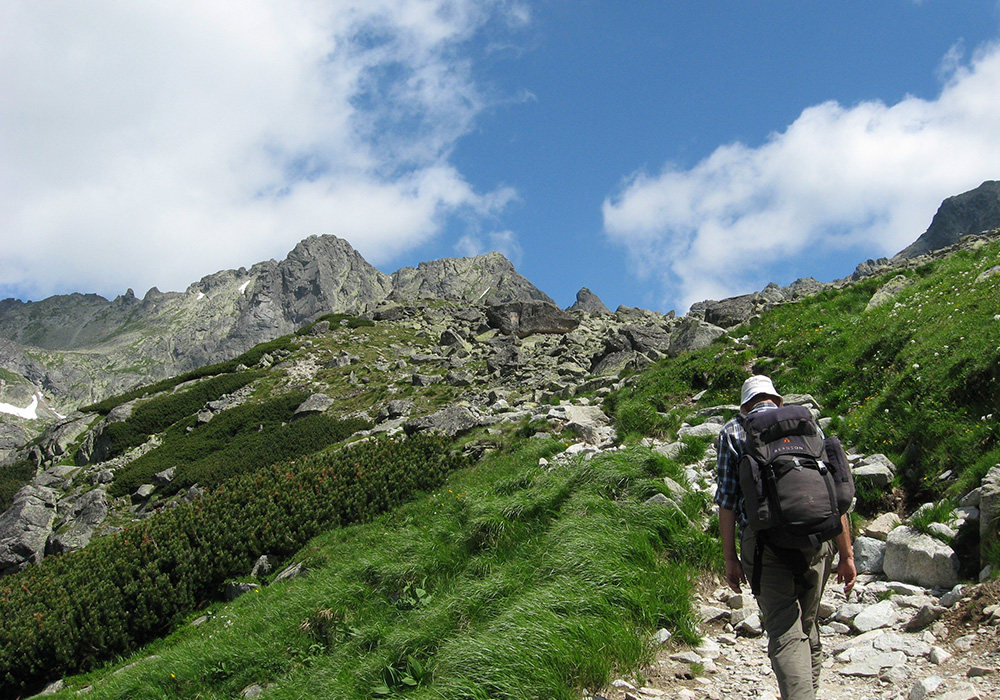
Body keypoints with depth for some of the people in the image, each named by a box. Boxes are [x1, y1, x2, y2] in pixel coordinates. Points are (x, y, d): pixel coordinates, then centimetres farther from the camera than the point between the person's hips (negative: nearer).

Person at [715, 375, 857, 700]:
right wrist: (846, 555, 13)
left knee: (785, 635, -7)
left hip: (763, 540, -3)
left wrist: (730, 558, 5)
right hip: (815, 539, 3)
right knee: (808, 627, 19)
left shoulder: (733, 432, 10)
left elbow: (727, 499, 2)